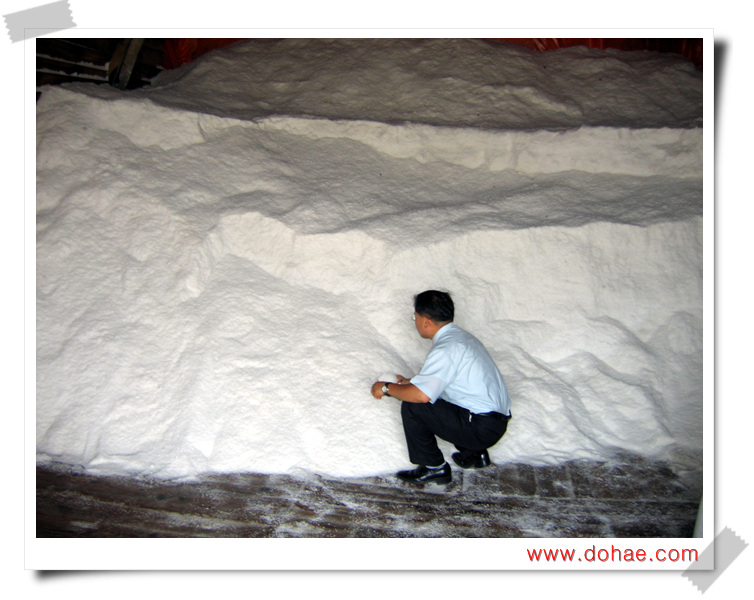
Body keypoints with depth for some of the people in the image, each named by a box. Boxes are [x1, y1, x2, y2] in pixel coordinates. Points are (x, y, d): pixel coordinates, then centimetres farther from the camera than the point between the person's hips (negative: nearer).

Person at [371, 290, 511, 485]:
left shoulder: (445, 349, -19)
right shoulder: (463, 337, 12)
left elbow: (422, 395, -28)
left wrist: (387, 388, -11)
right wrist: (414, 382, 24)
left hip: (482, 428, -10)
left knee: (412, 406, -12)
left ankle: (434, 468, 2)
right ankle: (474, 452, 22)